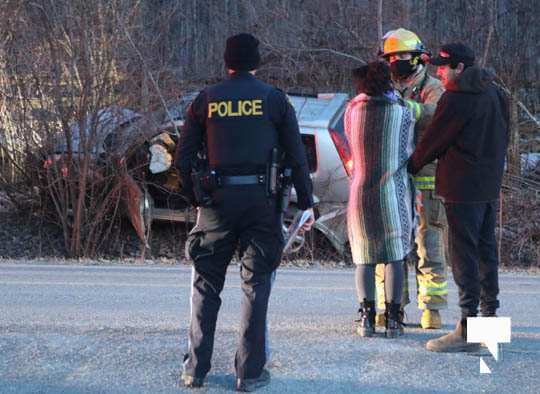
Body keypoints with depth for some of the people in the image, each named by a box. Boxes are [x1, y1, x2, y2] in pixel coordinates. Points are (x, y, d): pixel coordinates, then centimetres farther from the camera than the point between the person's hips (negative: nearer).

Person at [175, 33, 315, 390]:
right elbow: (297, 156, 0)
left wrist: (195, 196, 15)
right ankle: (250, 372, 5)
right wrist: (306, 203, 6)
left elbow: (184, 157, 4)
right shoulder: (274, 99, 1)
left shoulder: (206, 100, 4)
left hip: (216, 199, 1)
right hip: (261, 200, -1)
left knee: (206, 284, 11)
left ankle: (196, 369, 10)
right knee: (256, 285, 6)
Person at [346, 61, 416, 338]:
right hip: (394, 191, -2)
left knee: (365, 258, 9)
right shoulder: (403, 112, -6)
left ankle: (366, 317, 3)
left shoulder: (352, 110, -1)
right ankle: (392, 319, 2)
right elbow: (409, 151, 2)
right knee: (394, 256, 5)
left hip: (361, 191, 2)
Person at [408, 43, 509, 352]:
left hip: (463, 187, -9)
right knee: (486, 251, 15)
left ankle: (468, 329, -9)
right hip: (491, 186, 9)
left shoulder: (456, 99, -15)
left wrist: (412, 166, 9)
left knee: (464, 254, -7)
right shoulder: (496, 94, 13)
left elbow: (433, 141, -7)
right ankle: (490, 315, 21)